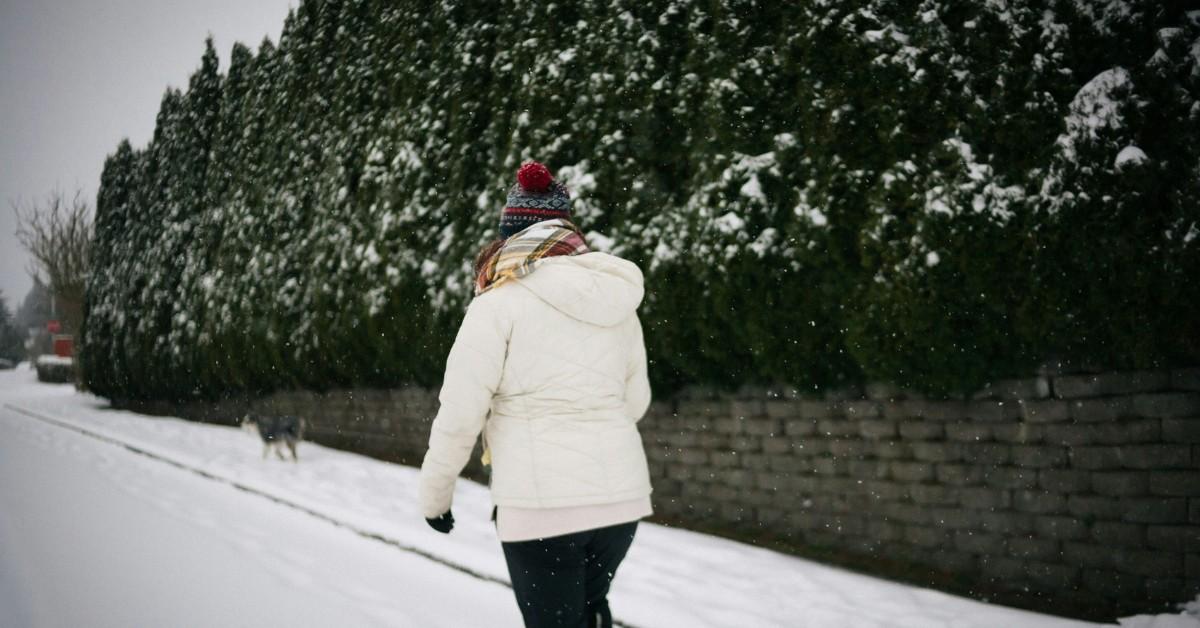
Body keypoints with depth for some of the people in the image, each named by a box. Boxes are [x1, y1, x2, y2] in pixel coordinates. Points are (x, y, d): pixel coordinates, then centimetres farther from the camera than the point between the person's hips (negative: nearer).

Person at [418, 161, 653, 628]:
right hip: (621, 495, 5)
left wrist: (434, 493, 6)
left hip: (542, 502, -5)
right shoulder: (617, 299, 6)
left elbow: (459, 413, -8)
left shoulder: (501, 301, -8)